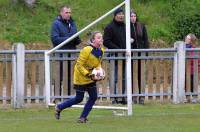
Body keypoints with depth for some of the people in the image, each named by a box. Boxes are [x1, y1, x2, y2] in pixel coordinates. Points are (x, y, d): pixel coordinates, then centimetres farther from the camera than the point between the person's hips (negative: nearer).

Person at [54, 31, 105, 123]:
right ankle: (59, 107, 22)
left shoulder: (101, 51, -2)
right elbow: (79, 65, -22)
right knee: (79, 99, 1)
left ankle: (83, 117, 9)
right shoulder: (87, 50, -25)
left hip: (91, 78, 7)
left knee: (93, 97, -1)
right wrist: (88, 75, -28)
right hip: (81, 77, -7)